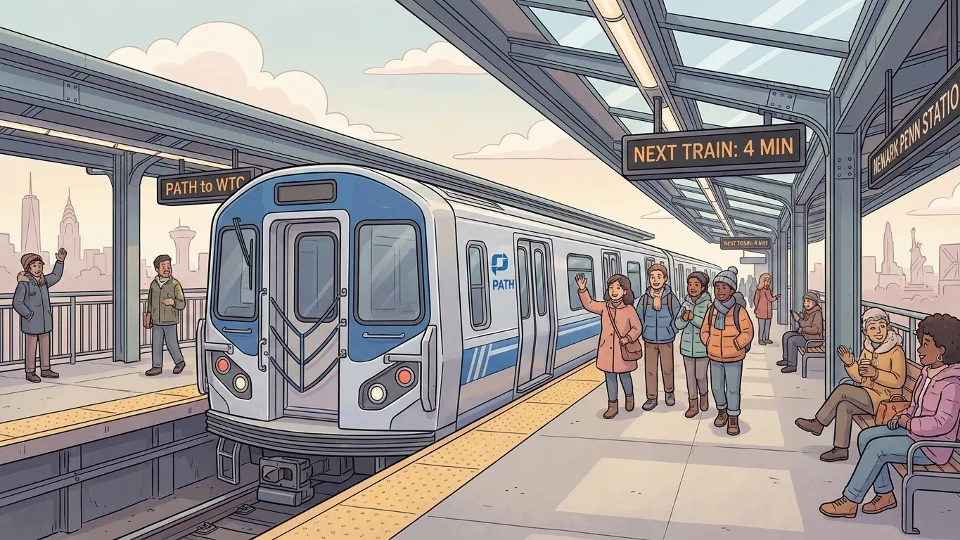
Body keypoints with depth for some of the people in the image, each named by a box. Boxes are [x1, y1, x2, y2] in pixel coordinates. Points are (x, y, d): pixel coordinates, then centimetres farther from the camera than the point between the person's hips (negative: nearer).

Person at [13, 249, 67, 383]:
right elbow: (17, 303, -15)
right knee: (31, 347, 2)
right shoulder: (24, 284, -16)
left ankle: (45, 370, 22)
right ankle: (30, 372, 12)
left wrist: (60, 261, 14)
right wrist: (29, 315, -14)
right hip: (31, 322, -7)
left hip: (45, 321, 7)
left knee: (45, 345, 12)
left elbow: (56, 276, 23)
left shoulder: (44, 280, 4)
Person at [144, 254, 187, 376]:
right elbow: (150, 301, 17)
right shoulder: (153, 284, 4)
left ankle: (180, 361, 25)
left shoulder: (175, 284, -10)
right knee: (156, 344, 6)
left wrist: (173, 302, -28)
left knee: (171, 343, 3)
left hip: (170, 321, -4)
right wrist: (148, 316, 18)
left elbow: (182, 304, -9)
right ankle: (157, 366, 16)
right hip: (156, 321, 4)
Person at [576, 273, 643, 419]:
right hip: (607, 350, 3)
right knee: (609, 377, 8)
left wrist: (627, 338, -20)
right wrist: (582, 289, -4)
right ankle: (613, 405, 19)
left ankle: (629, 397, 40)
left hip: (623, 350, -3)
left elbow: (637, 328, -6)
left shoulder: (629, 309, -10)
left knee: (624, 375, 13)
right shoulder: (604, 307, 0)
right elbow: (589, 304, 7)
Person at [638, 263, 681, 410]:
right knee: (650, 370, 5)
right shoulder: (644, 299, -8)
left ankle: (669, 392, 34)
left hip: (666, 341, -1)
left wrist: (671, 331, 1)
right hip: (649, 341, 1)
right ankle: (652, 398, 17)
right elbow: (639, 319, 5)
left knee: (667, 369, 9)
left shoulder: (671, 298, -11)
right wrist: (647, 331, 4)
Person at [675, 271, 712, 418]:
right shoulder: (686, 303, 1)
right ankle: (693, 405, 21)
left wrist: (693, 317, -26)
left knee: (700, 376, 3)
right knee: (690, 376, 9)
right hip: (687, 346, 4)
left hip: (702, 346, -4)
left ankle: (704, 396, 33)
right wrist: (684, 318, -21)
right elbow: (678, 325, -1)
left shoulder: (708, 304, -11)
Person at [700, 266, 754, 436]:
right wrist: (710, 344, -5)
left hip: (734, 358, -4)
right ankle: (721, 411, 35)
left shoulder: (739, 310, -13)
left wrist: (734, 345, -17)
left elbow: (747, 332, -11)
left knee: (733, 389, 3)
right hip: (715, 358, 4)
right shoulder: (711, 310, -1)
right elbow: (704, 331, 8)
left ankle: (733, 418, 16)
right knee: (717, 387, 14)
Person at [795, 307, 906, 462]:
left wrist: (875, 373, -30)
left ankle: (818, 423, -9)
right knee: (843, 406, -20)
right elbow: (860, 377, 12)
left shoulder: (896, 351, -9)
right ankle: (840, 449, -12)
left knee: (843, 389, -21)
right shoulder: (867, 350, 11)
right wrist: (850, 363, -6)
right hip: (868, 396, 7)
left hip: (884, 400, -7)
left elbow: (898, 381, -18)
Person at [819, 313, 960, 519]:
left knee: (877, 447, -22)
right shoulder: (927, 373, 6)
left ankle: (850, 501, -13)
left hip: (932, 445, -10)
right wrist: (904, 416, 0)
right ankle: (885, 494, 5)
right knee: (866, 436, -2)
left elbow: (943, 423, -29)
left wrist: (909, 423, -20)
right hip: (914, 431, 10)